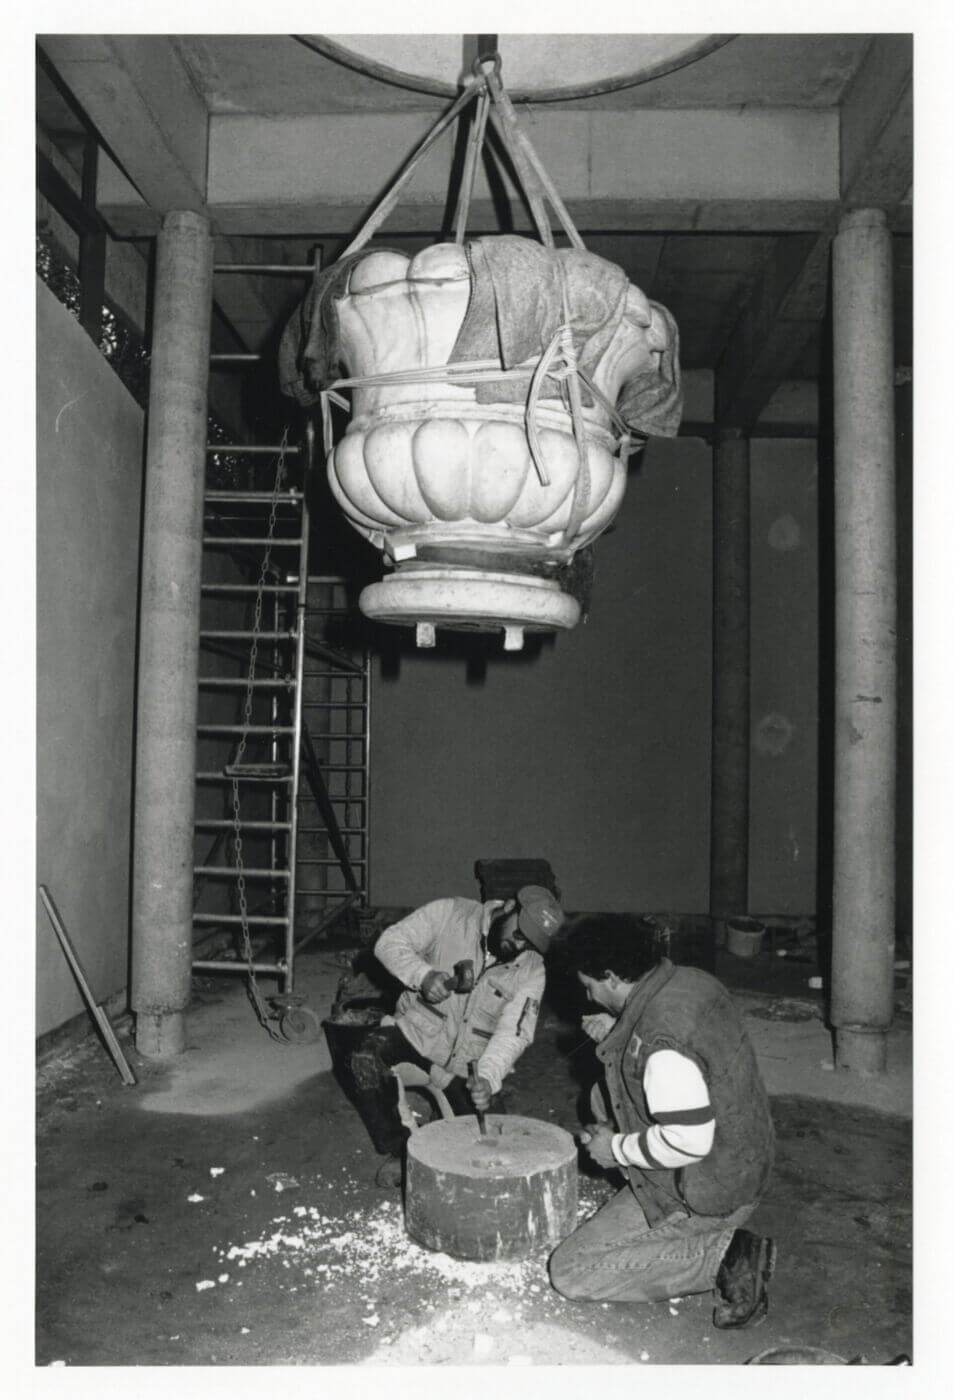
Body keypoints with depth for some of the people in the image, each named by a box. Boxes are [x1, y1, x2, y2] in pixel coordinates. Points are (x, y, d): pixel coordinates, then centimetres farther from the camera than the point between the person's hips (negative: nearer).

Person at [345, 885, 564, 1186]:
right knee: (366, 1057, -29)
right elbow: (390, 942, -13)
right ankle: (398, 1151, -9)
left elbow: (513, 1033, -17)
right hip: (417, 1029, -1)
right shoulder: (450, 914, -15)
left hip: (468, 1062, 1)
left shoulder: (531, 972, -11)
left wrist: (487, 1077, -34)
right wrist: (423, 975, -30)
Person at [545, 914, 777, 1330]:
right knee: (603, 1095, 20)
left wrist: (616, 1149, -14)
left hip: (708, 1195, -9)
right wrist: (617, 1033, 5)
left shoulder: (659, 1038, -31)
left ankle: (722, 1256, -6)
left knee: (570, 1272, -1)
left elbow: (689, 1142, -30)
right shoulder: (691, 980, -3)